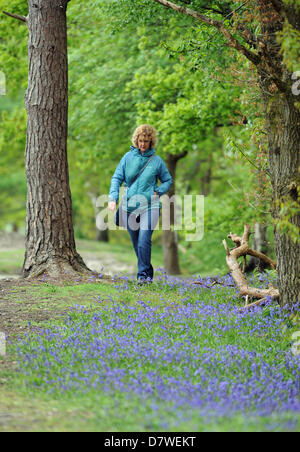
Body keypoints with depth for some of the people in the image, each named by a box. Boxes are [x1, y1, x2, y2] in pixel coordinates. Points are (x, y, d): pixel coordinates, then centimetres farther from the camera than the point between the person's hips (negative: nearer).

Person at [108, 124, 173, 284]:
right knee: (136, 243, 9)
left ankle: (143, 274, -9)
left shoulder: (157, 160, 3)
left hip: (150, 206, -2)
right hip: (129, 206, 2)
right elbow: (117, 178, 4)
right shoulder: (128, 157, 5)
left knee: (144, 242, -17)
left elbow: (168, 180, 16)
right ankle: (148, 272, 24)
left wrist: (158, 192, -3)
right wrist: (113, 197, -10)